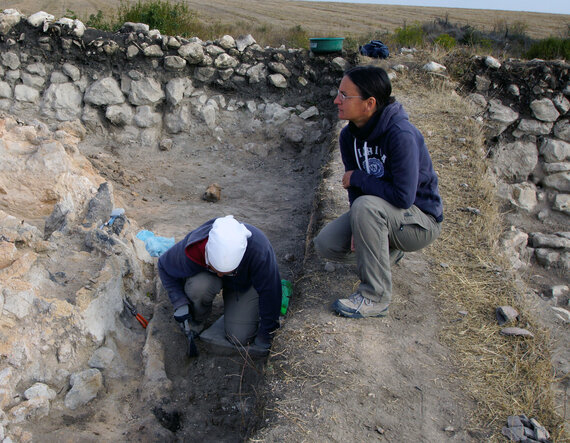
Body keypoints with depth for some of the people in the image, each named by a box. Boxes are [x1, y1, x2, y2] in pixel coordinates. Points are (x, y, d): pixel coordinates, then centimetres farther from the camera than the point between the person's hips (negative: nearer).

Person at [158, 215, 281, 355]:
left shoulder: (259, 248, -43)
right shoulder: (191, 250, -37)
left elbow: (269, 291, -29)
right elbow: (164, 266, -15)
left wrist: (264, 335, -20)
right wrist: (180, 304, -24)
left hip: (247, 282, -1)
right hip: (206, 276, 1)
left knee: (240, 338, -15)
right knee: (199, 285, -36)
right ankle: (196, 320, -4)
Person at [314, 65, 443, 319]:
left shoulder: (401, 135, -28)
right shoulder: (349, 136, -4)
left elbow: (403, 196, -33)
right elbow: (356, 186, -1)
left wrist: (357, 178, -21)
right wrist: (359, 228, -18)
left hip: (421, 221, -7)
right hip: (380, 213, 7)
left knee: (366, 205, -36)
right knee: (325, 245, -10)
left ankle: (375, 297, -22)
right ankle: (387, 251, 19)